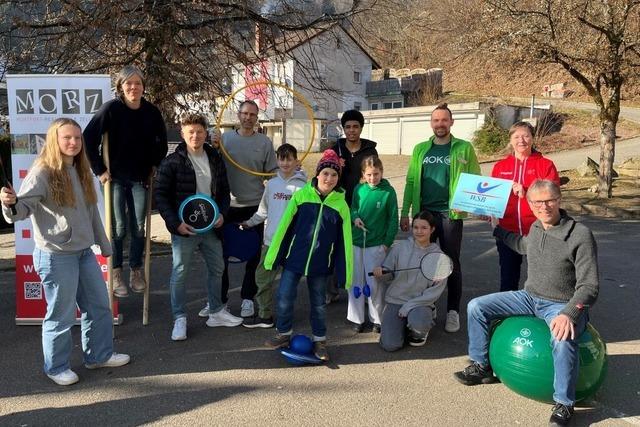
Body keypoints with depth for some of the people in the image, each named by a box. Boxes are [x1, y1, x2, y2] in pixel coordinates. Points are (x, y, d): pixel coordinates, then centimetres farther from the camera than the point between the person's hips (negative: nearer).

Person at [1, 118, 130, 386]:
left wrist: (104, 244, 20)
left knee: (99, 306, 17)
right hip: (55, 256, -8)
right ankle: (57, 367, 24)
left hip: (84, 252, 8)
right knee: (62, 314, 3)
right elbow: (23, 208, -21)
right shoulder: (42, 172, -13)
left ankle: (99, 355, 35)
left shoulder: (80, 171, 9)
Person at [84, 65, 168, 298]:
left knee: (138, 227, 7)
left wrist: (155, 166, 8)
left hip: (140, 178, 3)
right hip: (115, 178, -3)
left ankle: (136, 271, 21)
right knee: (119, 227, 0)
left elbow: (162, 141, 14)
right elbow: (89, 137, -11)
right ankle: (116, 273, 14)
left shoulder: (152, 111, 0)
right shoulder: (111, 109, -10)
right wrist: (99, 170, -10)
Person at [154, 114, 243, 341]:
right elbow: (160, 195, -9)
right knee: (179, 273, 3)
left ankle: (216, 312, 32)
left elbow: (224, 190, 13)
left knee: (217, 268, 15)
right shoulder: (172, 162, -9)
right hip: (184, 228, -5)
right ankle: (179, 319, 17)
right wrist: (175, 223, -17)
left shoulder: (215, 159, 6)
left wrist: (222, 213, -4)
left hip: (210, 226, 5)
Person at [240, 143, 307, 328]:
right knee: (262, 277, 8)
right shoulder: (272, 183, 8)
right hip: (271, 240, 5)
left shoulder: (301, 186, -6)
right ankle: (265, 315, 21)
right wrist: (250, 222, 14)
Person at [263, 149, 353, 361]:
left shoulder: (341, 204, -3)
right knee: (284, 297, 2)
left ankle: (320, 340, 30)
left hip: (320, 264, 0)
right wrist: (273, 255, 0)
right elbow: (284, 227, -1)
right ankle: (284, 334, 25)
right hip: (294, 258, 0)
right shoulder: (301, 195, -6)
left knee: (318, 303, 13)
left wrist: (345, 272, 0)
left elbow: (345, 240, 0)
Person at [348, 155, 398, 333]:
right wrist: (355, 217, -7)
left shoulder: (388, 192, -7)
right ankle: (356, 318, 21)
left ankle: (377, 319, 19)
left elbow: (393, 219, -3)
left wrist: (387, 242, -7)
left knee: (374, 283, 3)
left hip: (376, 244, -3)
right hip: (356, 242, 3)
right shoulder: (359, 189, 1)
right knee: (355, 281, 9)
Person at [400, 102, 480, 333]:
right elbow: (411, 182, 7)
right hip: (424, 212, 3)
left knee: (451, 262, 4)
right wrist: (405, 212, 3)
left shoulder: (464, 148, 0)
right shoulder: (420, 149, 8)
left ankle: (453, 312, 16)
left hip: (451, 214, -3)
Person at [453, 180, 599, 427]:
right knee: (476, 307, -1)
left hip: (563, 306, -7)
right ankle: (481, 367, 15)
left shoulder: (580, 235, -19)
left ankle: (564, 405, -18)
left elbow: (588, 286, -20)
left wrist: (569, 314, -36)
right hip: (529, 297, 7)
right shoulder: (536, 228, 3)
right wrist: (497, 230, 35)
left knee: (563, 339, -40)